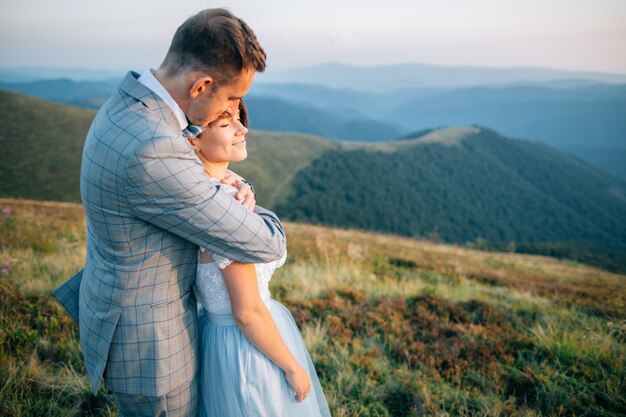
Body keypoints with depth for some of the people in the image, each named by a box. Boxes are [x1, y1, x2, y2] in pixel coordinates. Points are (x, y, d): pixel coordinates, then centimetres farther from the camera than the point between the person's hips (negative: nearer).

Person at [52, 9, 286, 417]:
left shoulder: (126, 105, -5)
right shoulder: (152, 150, -36)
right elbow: (265, 245, -29)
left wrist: (231, 181, -8)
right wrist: (253, 213, -5)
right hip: (147, 339, -9)